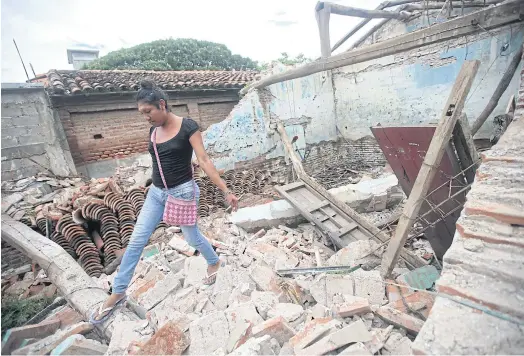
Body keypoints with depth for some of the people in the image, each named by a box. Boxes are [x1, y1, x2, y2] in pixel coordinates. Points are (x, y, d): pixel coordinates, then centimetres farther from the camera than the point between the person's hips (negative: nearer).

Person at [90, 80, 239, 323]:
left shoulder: (187, 126, -14)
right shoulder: (153, 131, 5)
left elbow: (204, 161, -17)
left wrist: (226, 191, -21)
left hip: (183, 192, -6)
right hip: (156, 193, 6)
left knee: (191, 236, 11)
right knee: (136, 241, 8)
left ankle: (214, 262, 42)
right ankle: (117, 293, 24)